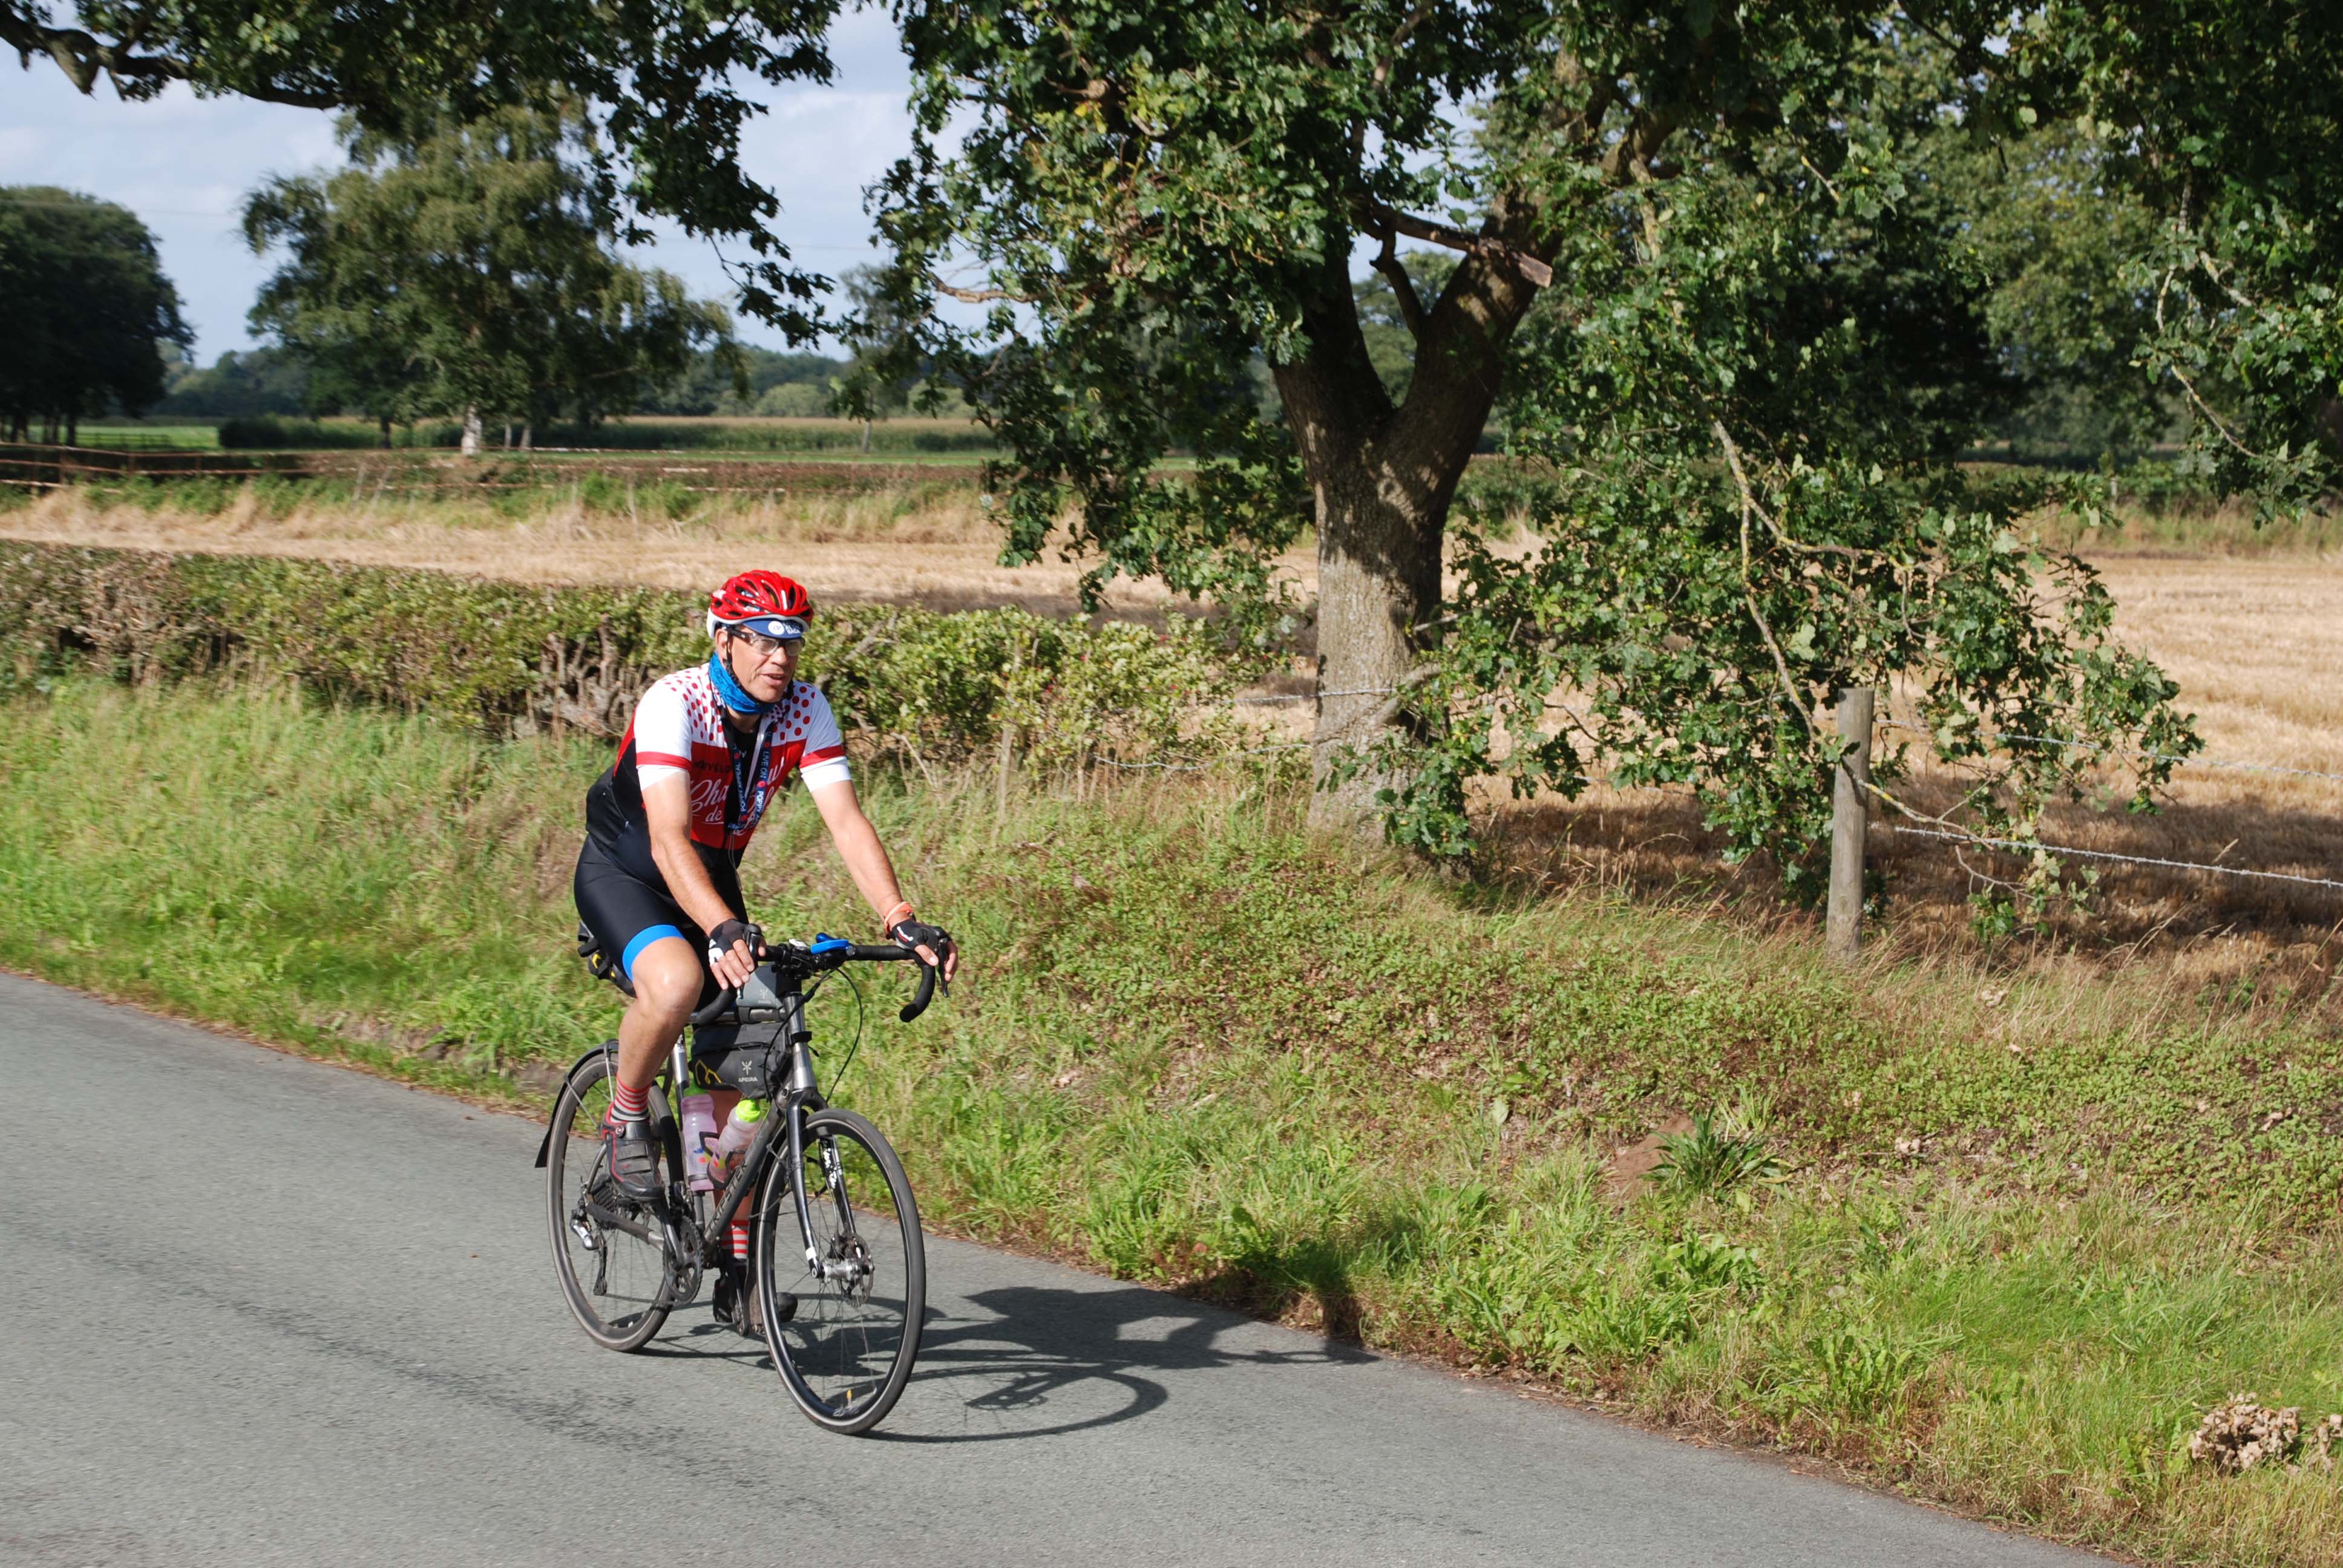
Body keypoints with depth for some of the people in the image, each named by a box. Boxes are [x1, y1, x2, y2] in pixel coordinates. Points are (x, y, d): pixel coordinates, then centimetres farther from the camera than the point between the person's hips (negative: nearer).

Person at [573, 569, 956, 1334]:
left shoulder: (803, 710, -15)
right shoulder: (674, 703, -29)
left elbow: (847, 821, -21)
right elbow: (669, 839, -40)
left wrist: (902, 920, -37)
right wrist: (722, 931, -56)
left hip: (713, 877, 5)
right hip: (624, 873, -5)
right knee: (677, 982, -38)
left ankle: (739, 1269, 8)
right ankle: (627, 1117, -8)